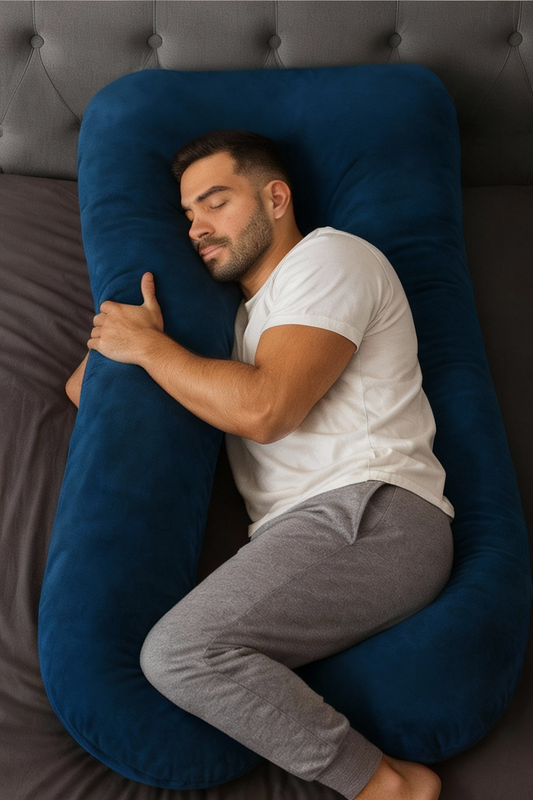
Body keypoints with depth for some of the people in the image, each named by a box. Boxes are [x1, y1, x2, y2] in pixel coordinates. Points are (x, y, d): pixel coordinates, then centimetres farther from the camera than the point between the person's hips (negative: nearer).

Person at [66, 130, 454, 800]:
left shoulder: (327, 256, 4)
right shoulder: (248, 313, 30)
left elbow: (262, 409, -13)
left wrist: (146, 344, -2)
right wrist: (103, 361, 17)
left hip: (373, 516, -8)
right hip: (304, 533, 9)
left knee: (179, 651, -25)